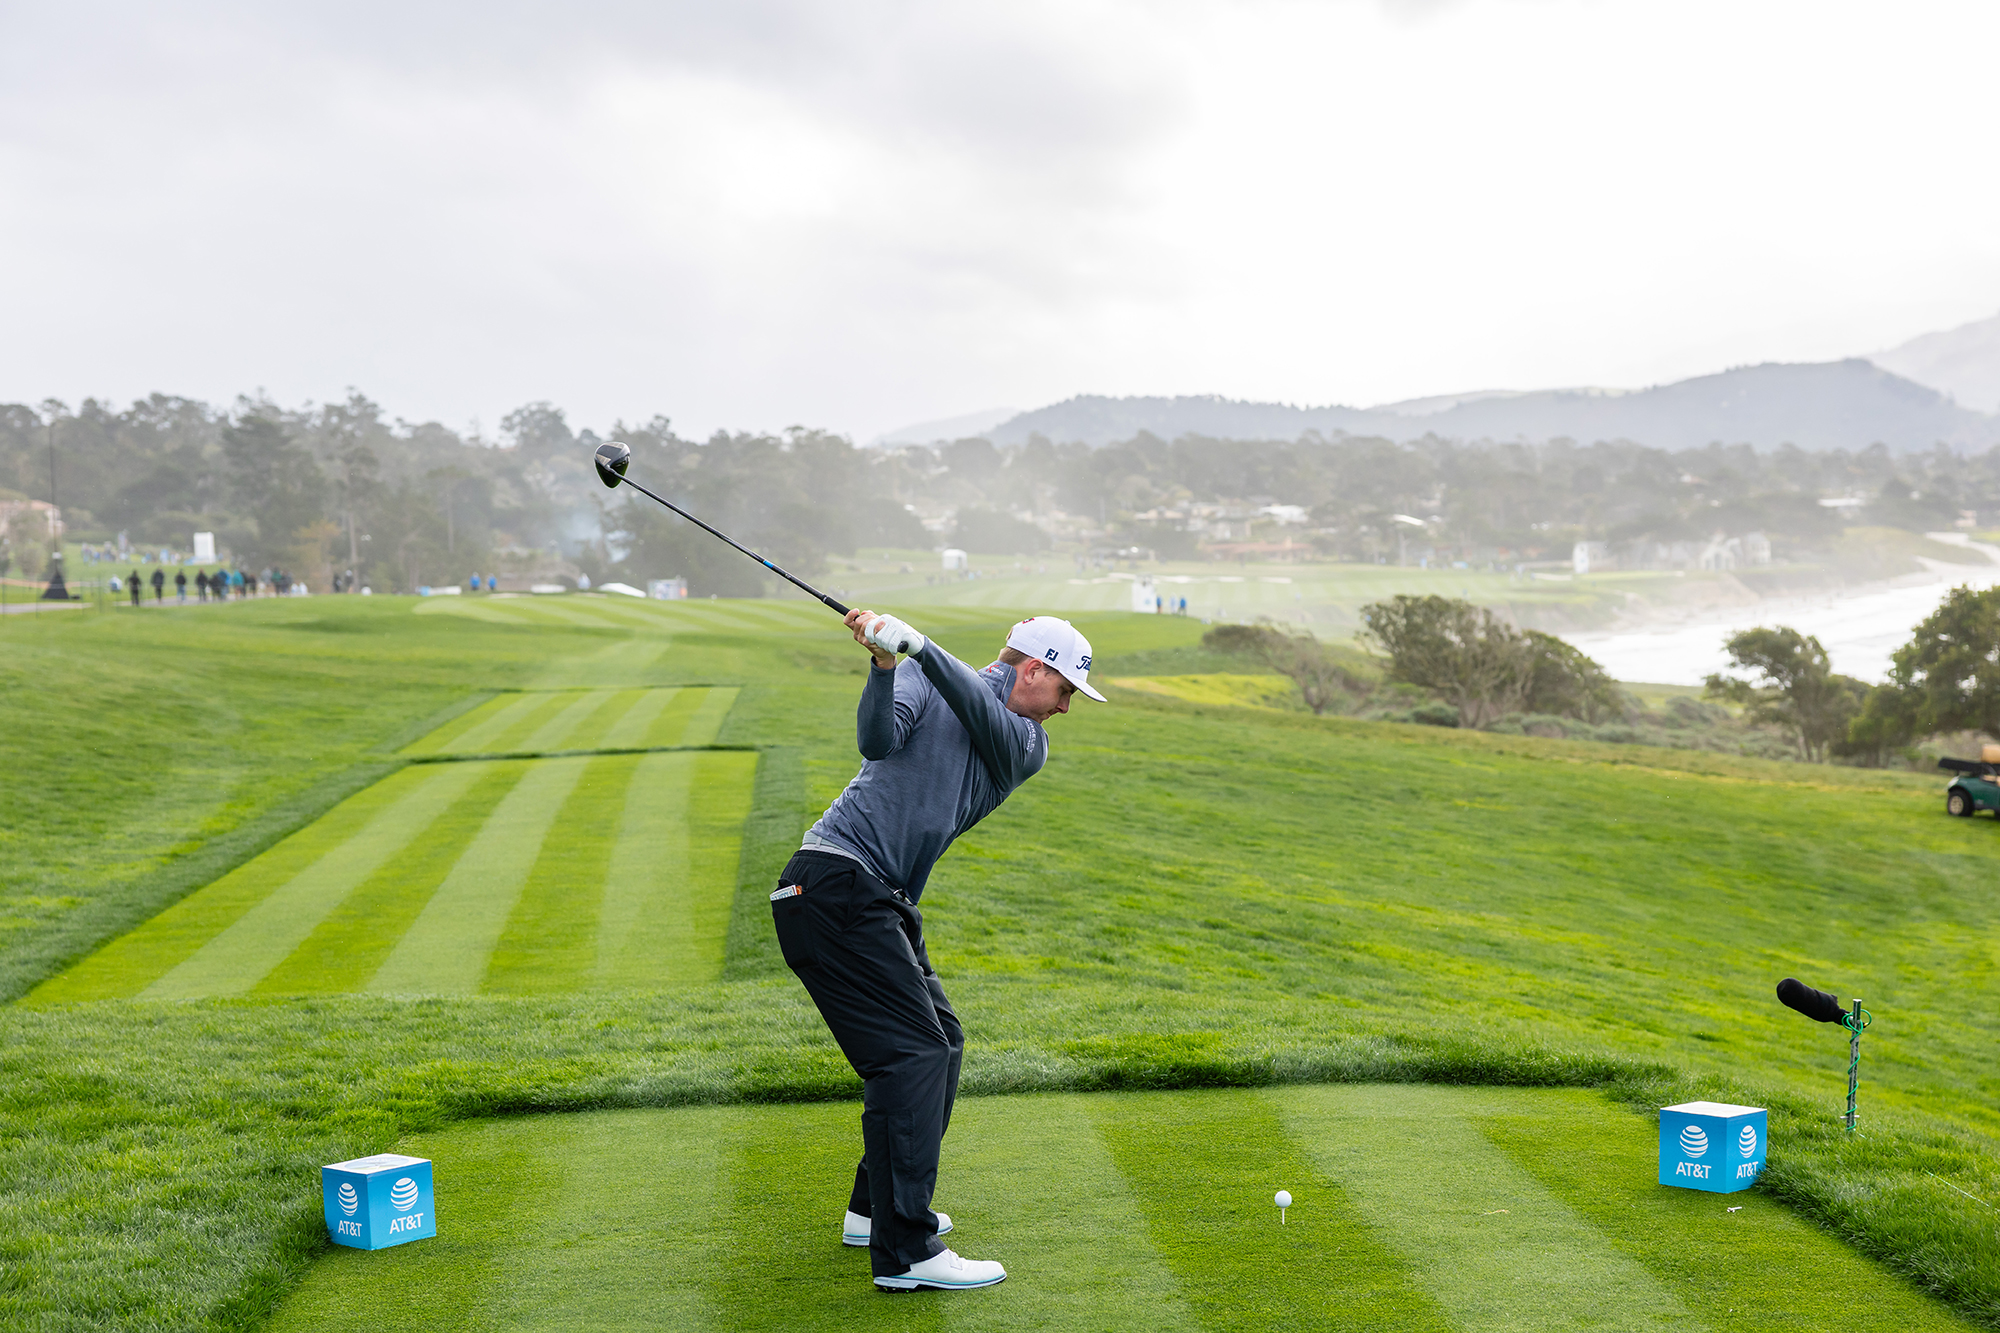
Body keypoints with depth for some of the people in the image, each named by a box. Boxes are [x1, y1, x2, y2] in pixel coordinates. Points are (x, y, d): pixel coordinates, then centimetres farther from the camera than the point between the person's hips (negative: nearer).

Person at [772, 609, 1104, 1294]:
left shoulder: (1029, 746, 12)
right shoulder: (921, 682, -1)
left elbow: (986, 719, -9)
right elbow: (879, 738, -17)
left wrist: (918, 645, -22)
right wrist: (885, 661, -31)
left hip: (883, 903, 9)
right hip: (833, 884, -9)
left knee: (939, 1040, 16)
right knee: (913, 1051, -15)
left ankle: (876, 1208, 30)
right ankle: (905, 1251, -16)